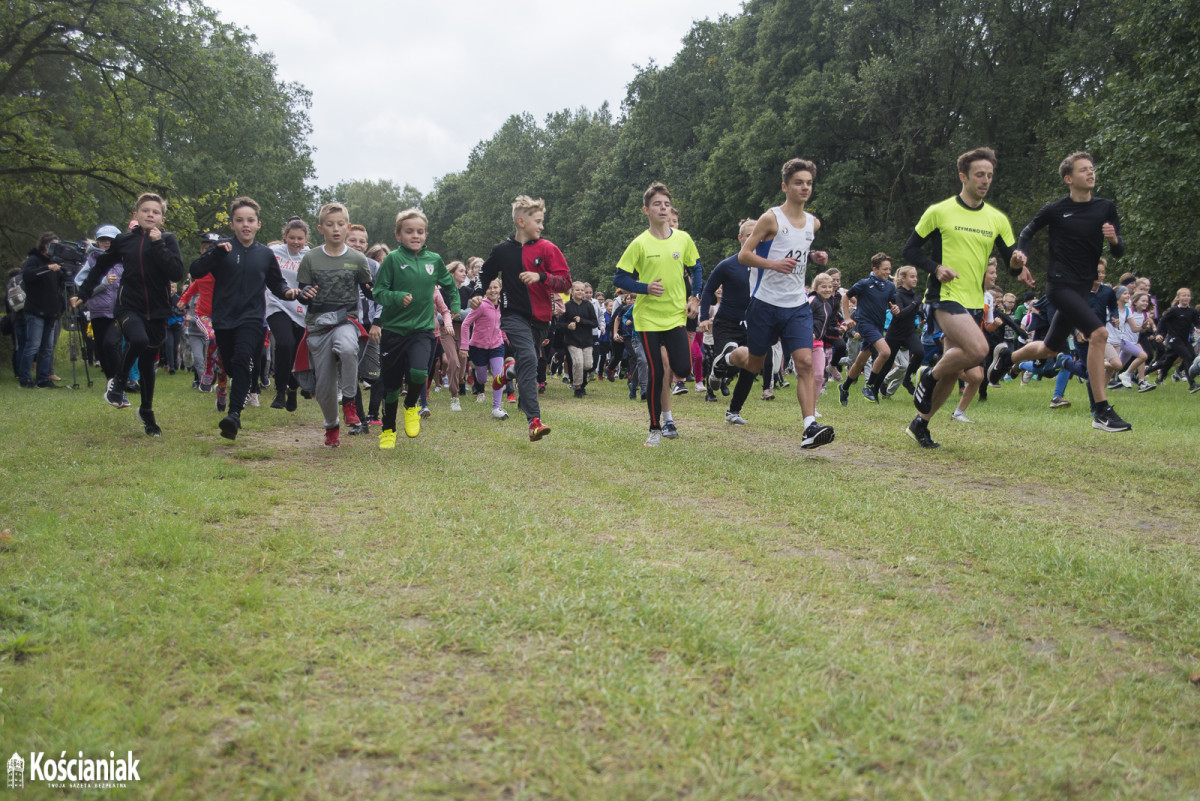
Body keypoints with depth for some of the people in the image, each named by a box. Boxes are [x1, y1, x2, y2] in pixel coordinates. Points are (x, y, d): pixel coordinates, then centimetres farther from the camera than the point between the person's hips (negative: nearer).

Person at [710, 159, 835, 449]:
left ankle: (810, 428, -18)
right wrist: (774, 264, -23)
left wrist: (813, 257, 7)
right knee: (754, 362, 13)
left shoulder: (813, 223, 10)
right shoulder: (771, 218, -8)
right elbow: (743, 254, -8)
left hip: (798, 305, 4)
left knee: (805, 363, -12)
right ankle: (728, 357, 49)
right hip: (766, 303, -4)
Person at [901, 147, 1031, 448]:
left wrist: (1022, 272, -13)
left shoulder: (997, 219, 11)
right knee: (978, 348, -27)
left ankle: (920, 423, 23)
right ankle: (929, 377, -2)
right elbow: (910, 249, 2)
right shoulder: (939, 212, -1)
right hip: (945, 297, -6)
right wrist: (936, 268, -15)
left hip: (974, 303, 6)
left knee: (953, 370, 7)